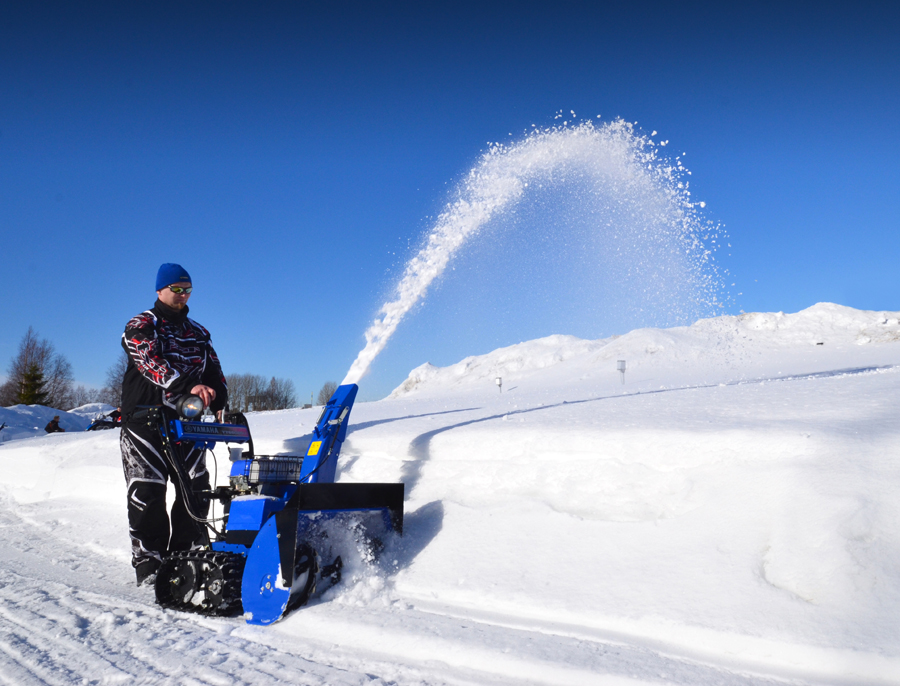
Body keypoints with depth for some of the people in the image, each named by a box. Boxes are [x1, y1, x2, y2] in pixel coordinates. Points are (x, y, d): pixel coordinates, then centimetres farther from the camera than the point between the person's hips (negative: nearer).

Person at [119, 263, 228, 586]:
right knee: (147, 492, -5)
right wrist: (189, 386, -33)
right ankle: (148, 562, 2)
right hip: (145, 418, -4)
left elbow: (214, 371, 14)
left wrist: (219, 402, -6)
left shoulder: (197, 332, 18)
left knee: (196, 490, 0)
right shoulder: (141, 326, 1)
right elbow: (152, 363, -18)